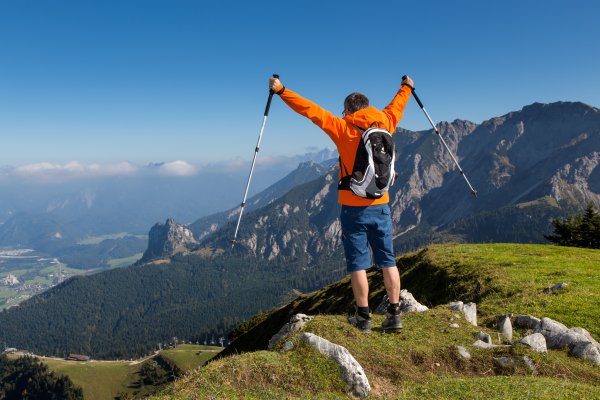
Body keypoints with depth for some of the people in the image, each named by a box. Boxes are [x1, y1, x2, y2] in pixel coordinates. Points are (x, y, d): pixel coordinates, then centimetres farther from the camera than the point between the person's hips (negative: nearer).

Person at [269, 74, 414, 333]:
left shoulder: (344, 129, -8)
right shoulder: (384, 126, 5)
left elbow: (310, 110, -9)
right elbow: (396, 107, 25)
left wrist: (281, 91, -5)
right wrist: (406, 87, 44)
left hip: (354, 208, -4)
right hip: (381, 206, 4)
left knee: (358, 264, 4)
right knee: (387, 261, 9)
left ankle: (363, 317, 9)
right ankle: (394, 315, 13)